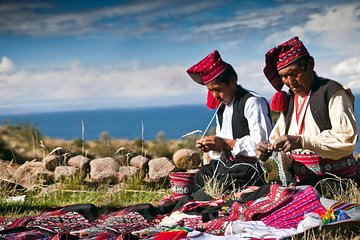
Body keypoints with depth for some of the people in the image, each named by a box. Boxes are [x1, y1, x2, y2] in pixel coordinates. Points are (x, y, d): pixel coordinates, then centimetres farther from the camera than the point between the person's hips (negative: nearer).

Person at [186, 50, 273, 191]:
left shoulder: (252, 102, -11)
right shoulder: (221, 107, 17)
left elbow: (262, 142, -20)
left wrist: (226, 143, -19)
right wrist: (213, 147, -2)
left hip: (249, 165, -9)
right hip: (225, 163, 9)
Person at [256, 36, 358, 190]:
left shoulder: (332, 92, -2)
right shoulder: (288, 101, 18)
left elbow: (347, 139, -14)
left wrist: (301, 141, -23)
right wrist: (269, 152, -7)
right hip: (301, 184, 6)